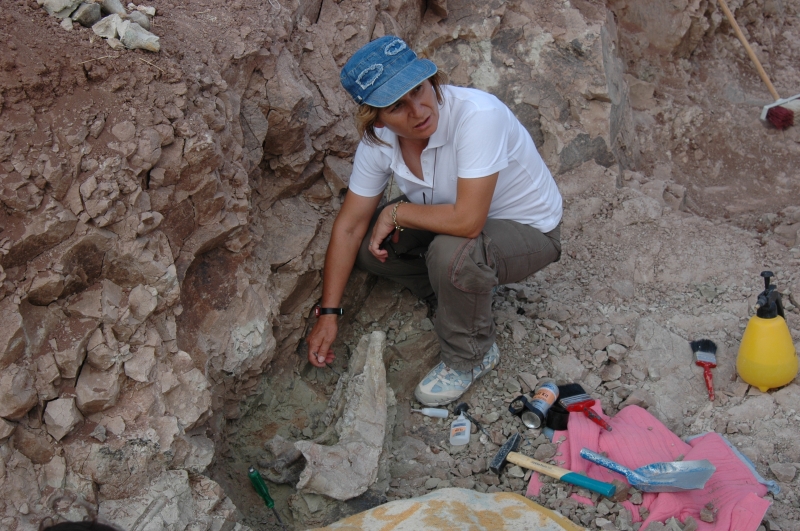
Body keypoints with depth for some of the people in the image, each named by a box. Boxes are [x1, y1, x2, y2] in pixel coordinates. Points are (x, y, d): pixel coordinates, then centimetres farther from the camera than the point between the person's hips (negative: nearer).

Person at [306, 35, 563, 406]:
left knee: (452, 253, -36)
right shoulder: (378, 140, -16)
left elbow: (467, 221, -41)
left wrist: (396, 213, -24)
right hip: (455, 215, 6)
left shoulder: (477, 115, -36)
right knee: (366, 242, -9)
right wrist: (328, 314, -9)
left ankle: (471, 358, -6)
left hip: (528, 230, -6)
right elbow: (349, 226, -9)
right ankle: (461, 296, 11)